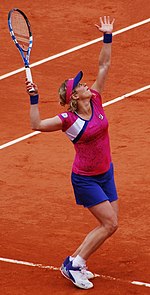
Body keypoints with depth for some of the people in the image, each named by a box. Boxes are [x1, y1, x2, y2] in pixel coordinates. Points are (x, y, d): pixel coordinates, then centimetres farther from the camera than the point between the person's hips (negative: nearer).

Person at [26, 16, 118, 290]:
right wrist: (33, 98, -31)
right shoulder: (69, 120, -17)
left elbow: (103, 66, 1)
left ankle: (76, 262, 18)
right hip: (86, 179, -7)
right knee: (110, 223, -11)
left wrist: (107, 37, -4)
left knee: (109, 224, 6)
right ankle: (73, 264, 0)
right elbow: (37, 125, -23)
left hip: (105, 174, 7)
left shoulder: (95, 100, -2)